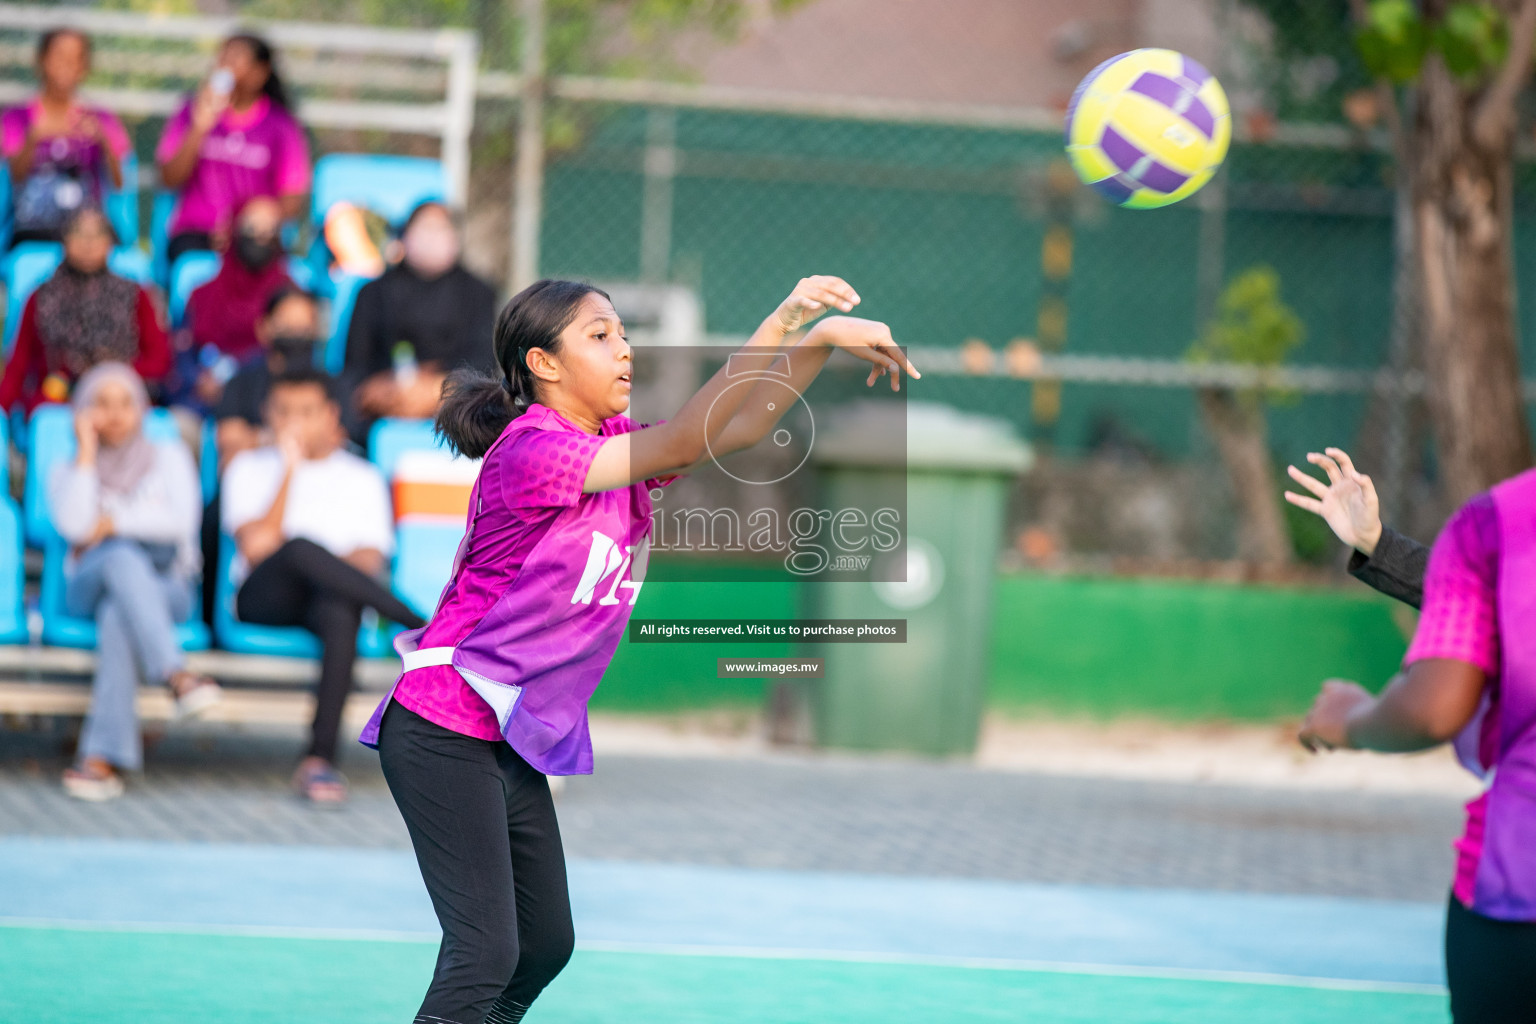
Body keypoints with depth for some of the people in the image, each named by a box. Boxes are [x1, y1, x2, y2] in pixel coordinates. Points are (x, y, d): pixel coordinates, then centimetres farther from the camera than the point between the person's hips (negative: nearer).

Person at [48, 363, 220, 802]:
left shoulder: (169, 458, 20)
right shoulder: (68, 473, 20)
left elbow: (182, 519, 0)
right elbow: (73, 525, -5)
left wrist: (112, 523, -2)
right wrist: (87, 452, 1)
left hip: (165, 588, 0)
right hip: (88, 588, 0)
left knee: (118, 613, -38)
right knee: (122, 559, -38)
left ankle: (103, 756, -50)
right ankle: (175, 674, -57)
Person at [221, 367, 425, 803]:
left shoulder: (362, 477, 20)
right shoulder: (249, 469, 18)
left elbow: (371, 561, 7)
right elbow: (257, 548, 0)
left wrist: (327, 568, -13)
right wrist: (291, 469, 0)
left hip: (325, 596, 0)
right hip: (266, 598, 0)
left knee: (341, 610, -39)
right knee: (300, 549, -37)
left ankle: (320, 757, -48)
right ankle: (425, 629, -36)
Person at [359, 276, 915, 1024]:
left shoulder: (613, 444, 9)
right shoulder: (530, 448, -19)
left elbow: (739, 428, 3)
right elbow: (684, 442, -29)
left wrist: (819, 342, -11)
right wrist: (781, 324, -36)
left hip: (514, 742, 10)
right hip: (444, 734, -10)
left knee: (546, 944, 12)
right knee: (485, 952, -15)